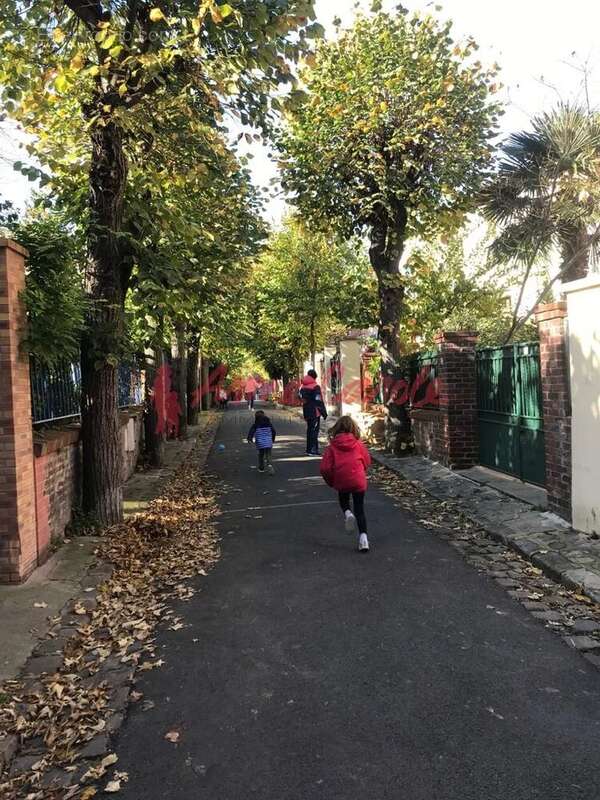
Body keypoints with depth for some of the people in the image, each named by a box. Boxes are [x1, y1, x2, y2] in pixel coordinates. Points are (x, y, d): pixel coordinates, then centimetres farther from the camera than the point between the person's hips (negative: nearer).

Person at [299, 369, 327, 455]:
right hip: (315, 412, -7)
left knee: (309, 429, 15)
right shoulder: (315, 387, -13)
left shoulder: (302, 387, 9)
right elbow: (319, 401, -14)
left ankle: (309, 449, 19)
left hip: (306, 412, 7)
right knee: (314, 430, -5)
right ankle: (312, 450, -9)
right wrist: (324, 412, -7)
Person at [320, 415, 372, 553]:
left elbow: (325, 468, -6)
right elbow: (367, 461, 10)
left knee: (344, 500, 29)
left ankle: (347, 513, -2)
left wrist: (331, 482, 10)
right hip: (358, 480, 0)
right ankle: (363, 536, -2)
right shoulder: (358, 444, 2)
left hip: (341, 481, 0)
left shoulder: (332, 446, -1)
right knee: (359, 509, 10)